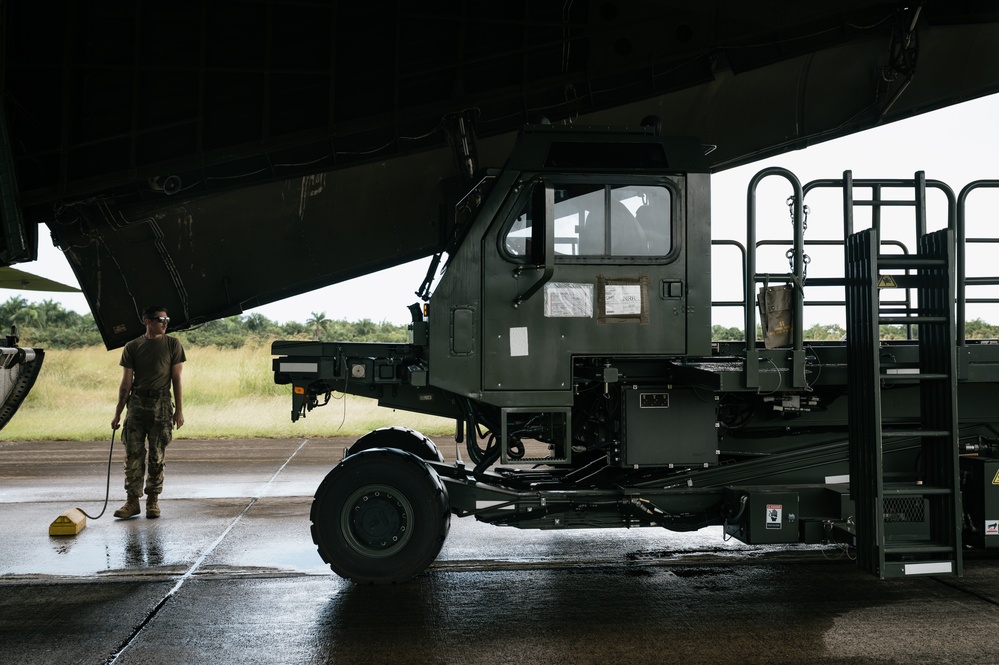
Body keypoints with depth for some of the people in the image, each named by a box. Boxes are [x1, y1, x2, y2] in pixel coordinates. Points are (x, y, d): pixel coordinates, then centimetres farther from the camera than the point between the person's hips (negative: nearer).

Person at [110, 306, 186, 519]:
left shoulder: (173, 345, 3)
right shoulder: (132, 347, 5)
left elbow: (176, 379, 2)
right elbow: (126, 383, 6)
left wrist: (179, 409, -3)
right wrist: (117, 413, 3)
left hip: (161, 404, -1)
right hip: (137, 403, 1)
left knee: (157, 455, 2)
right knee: (133, 454, -1)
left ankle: (153, 500, 11)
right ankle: (133, 501, 5)